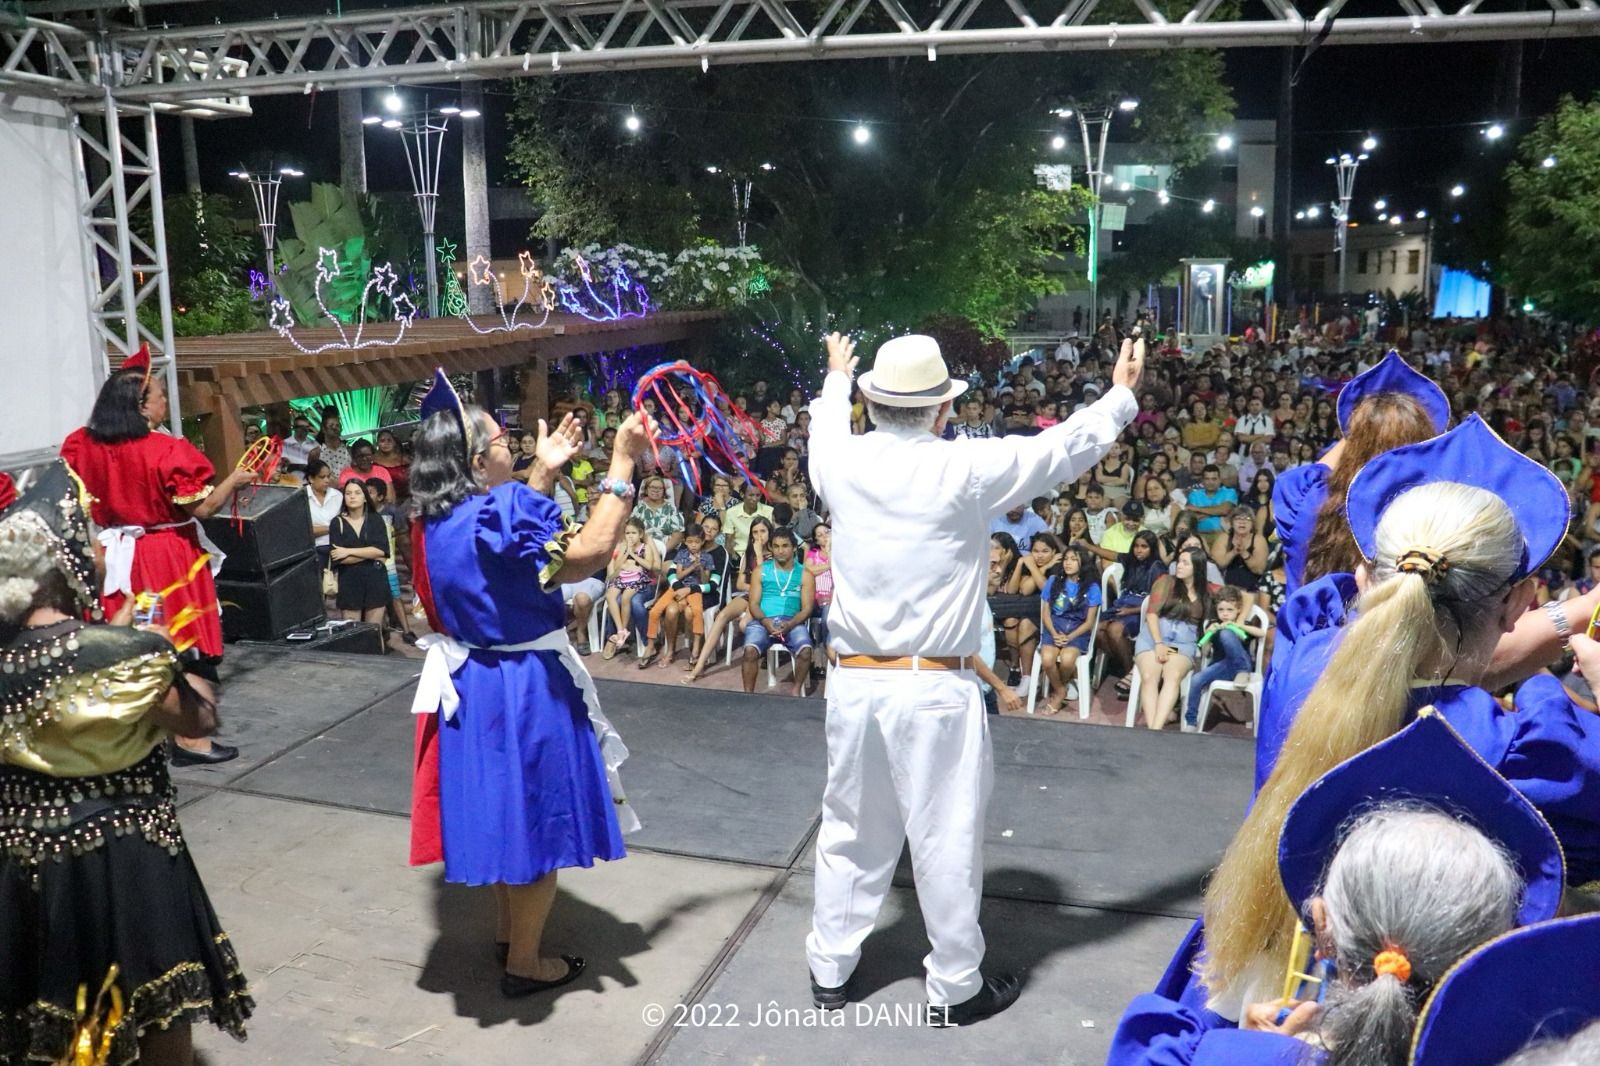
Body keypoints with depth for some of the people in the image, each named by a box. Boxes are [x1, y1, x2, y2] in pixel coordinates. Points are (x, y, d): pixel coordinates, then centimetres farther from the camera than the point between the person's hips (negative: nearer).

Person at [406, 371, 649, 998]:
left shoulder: (438, 521, 2)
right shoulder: (497, 512, -25)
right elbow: (590, 553, -29)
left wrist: (544, 474, 12)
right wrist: (623, 462, -24)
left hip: (474, 685, 9)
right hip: (525, 688, -9)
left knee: (503, 811, 24)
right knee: (537, 818, 7)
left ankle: (507, 931, 41)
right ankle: (525, 963, 21)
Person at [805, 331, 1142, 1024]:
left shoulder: (841, 463, -3)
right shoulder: (963, 469, -14)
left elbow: (828, 424, 23)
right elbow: (1064, 446, 0)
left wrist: (837, 377, 44)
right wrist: (1122, 394, 18)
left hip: (854, 681, 5)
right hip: (935, 688, -4)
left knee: (850, 831, 18)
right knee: (946, 841, 9)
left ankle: (830, 971, 32)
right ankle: (956, 988, 25)